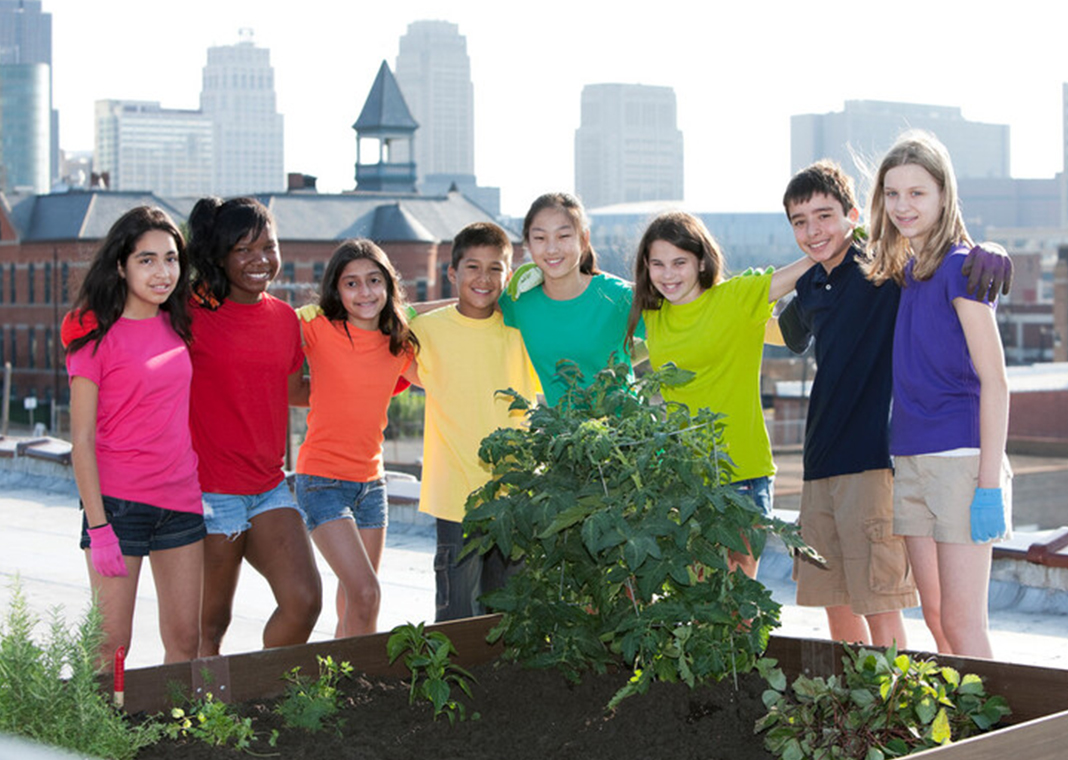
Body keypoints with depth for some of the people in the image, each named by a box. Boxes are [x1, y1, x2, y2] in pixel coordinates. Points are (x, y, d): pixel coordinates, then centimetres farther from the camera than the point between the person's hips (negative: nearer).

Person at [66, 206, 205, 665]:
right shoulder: (98, 335, -8)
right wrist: (98, 527, -15)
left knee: (185, 640, 7)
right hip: (118, 501, -6)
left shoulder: (176, 325, 9)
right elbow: (82, 440, -10)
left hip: (181, 500, 6)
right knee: (111, 645, -4)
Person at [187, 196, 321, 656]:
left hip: (269, 487, 5)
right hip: (210, 491, -5)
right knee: (211, 623, 4)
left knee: (304, 600, -5)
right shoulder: (194, 312, -9)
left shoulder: (285, 318, 9)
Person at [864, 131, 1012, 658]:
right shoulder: (903, 271, 13)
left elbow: (994, 380, -13)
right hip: (910, 460, 8)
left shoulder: (960, 264, -9)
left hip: (960, 457, -8)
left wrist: (990, 482, -17)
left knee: (961, 624, -6)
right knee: (935, 619, 11)